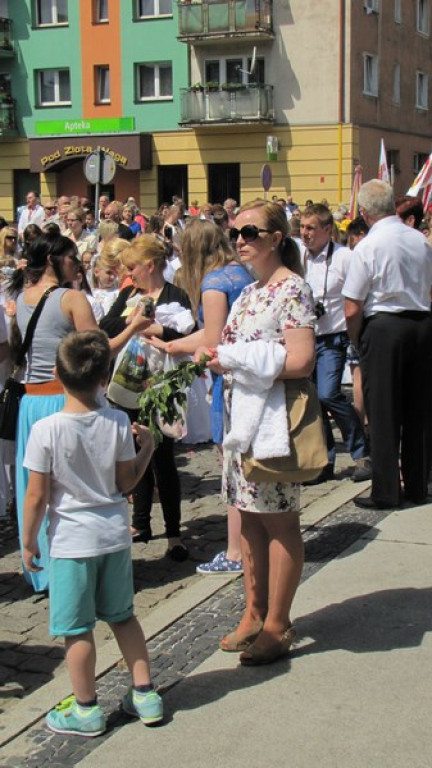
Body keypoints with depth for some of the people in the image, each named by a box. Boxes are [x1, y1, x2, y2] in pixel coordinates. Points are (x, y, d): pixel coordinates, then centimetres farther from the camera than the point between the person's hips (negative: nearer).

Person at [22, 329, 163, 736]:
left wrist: (28, 541, 0)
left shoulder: (46, 430, -18)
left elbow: (37, 496, -13)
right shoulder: (118, 423, -8)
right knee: (122, 615, 20)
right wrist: (147, 446, 12)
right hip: (115, 535, 4)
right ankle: (145, 694, 26)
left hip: (71, 542, -4)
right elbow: (126, 482, 0)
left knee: (76, 628, 9)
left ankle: (86, 710, 21)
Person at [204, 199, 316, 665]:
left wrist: (235, 359, -17)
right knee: (249, 517, 13)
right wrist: (219, 359, -2)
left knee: (278, 521, 2)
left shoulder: (292, 289, -12)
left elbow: (301, 361, -21)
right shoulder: (249, 291, 14)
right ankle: (255, 613, 25)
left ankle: (277, 625, 12)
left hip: (275, 417, -8)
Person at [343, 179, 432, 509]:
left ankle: (386, 491, 6)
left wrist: (358, 343, 3)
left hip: (384, 327, -5)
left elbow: (352, 310, -11)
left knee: (383, 411, 3)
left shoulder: (367, 248, -12)